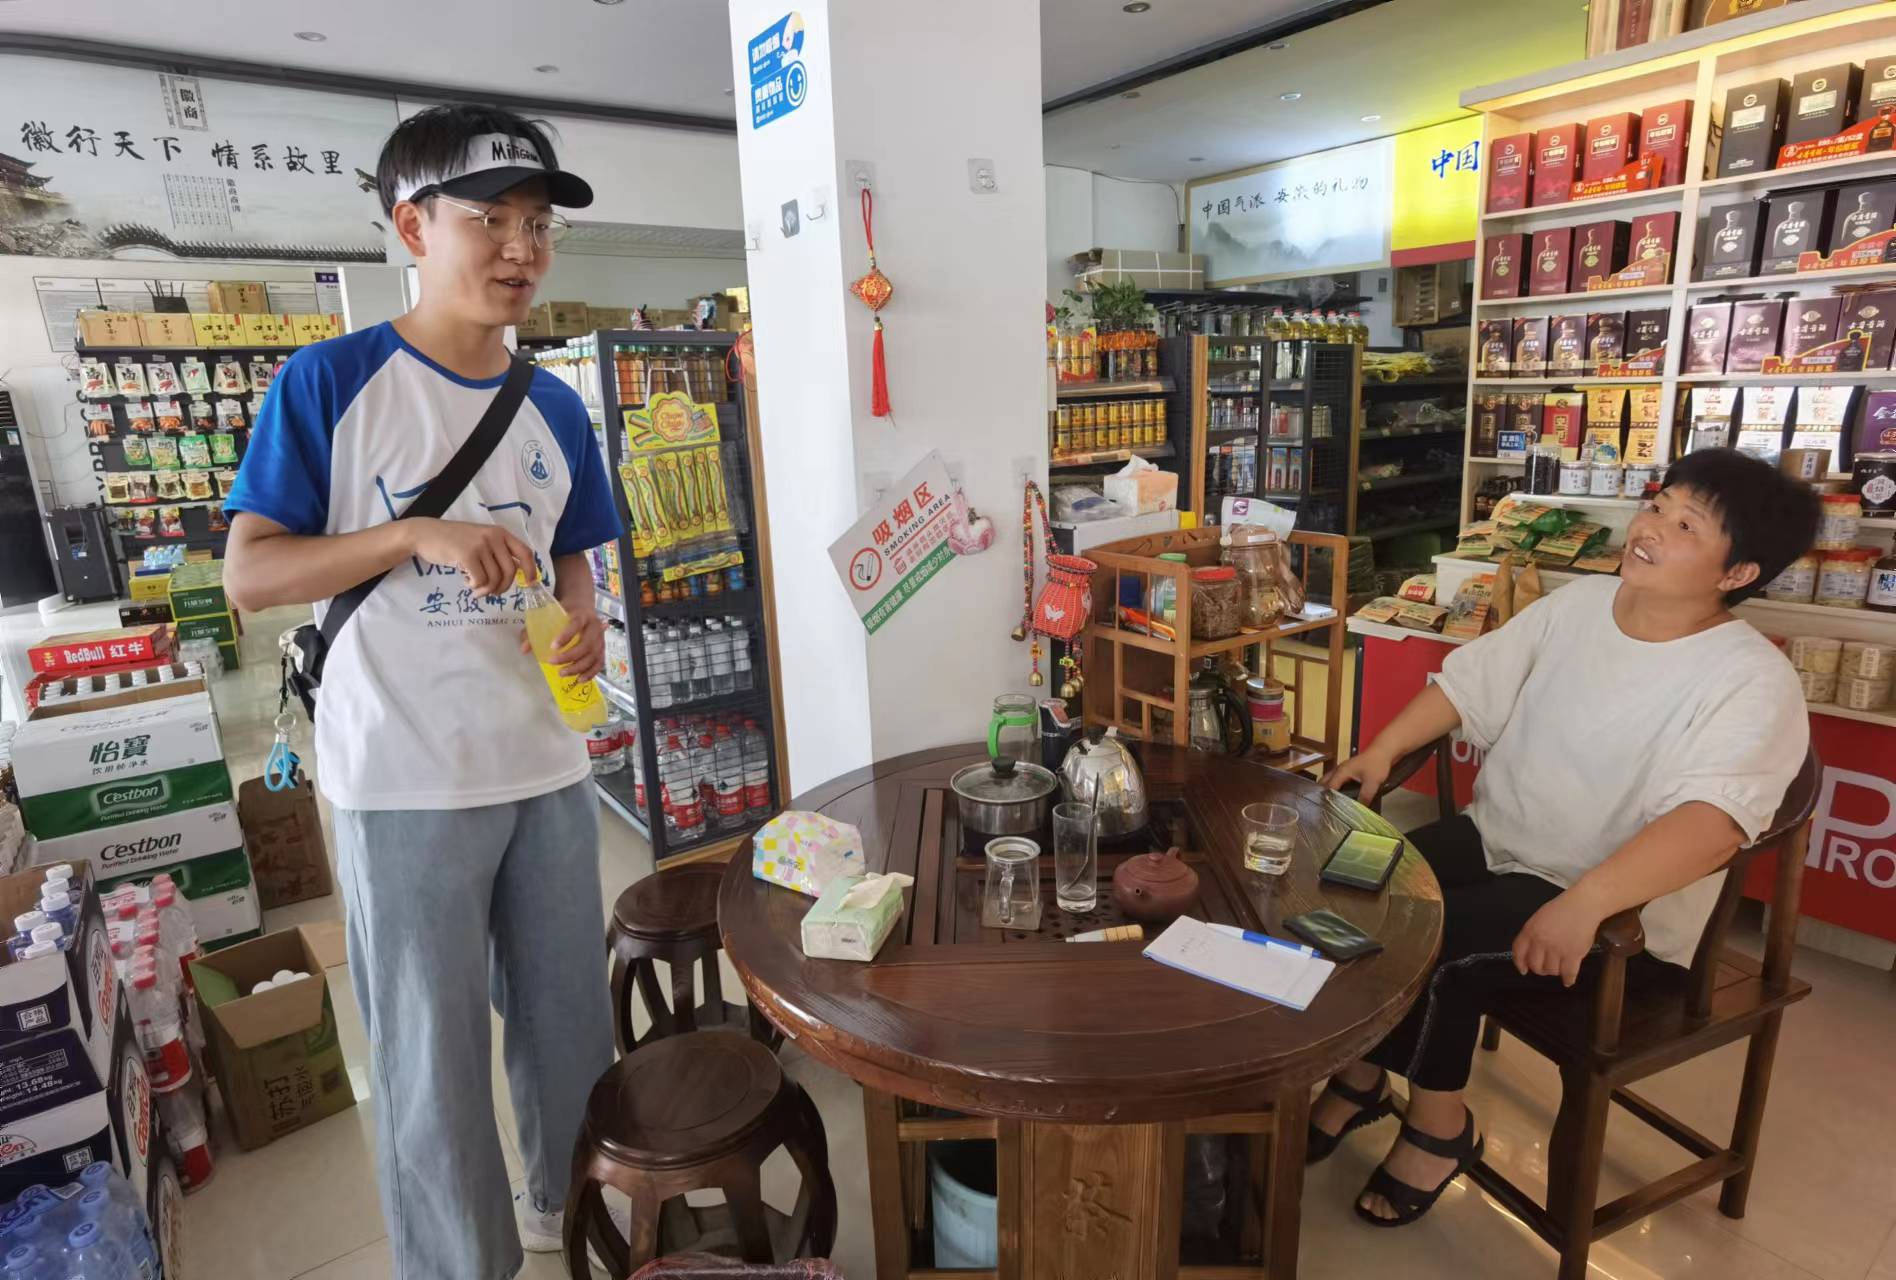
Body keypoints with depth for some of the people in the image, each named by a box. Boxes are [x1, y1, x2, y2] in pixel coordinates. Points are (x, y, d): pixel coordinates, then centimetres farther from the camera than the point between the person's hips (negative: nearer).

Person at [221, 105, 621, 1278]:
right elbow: (249, 573, -8)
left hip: (548, 764, 5)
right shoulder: (328, 382, -7)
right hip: (405, 780, -4)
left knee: (573, 1018, 18)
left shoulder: (555, 409, 6)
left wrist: (586, 620, -8)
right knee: (431, 1053, 9)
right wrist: (415, 534, -23)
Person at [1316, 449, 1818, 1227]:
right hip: (1493, 842, 6)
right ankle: (1361, 1076, 12)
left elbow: (1712, 823, -34)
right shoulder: (1578, 604, 1)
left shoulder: (1753, 682, -19)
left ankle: (1439, 1123, 4)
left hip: (1624, 912, -6)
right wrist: (1381, 751, -5)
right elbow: (1470, 680, 7)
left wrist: (1583, 903, -46)